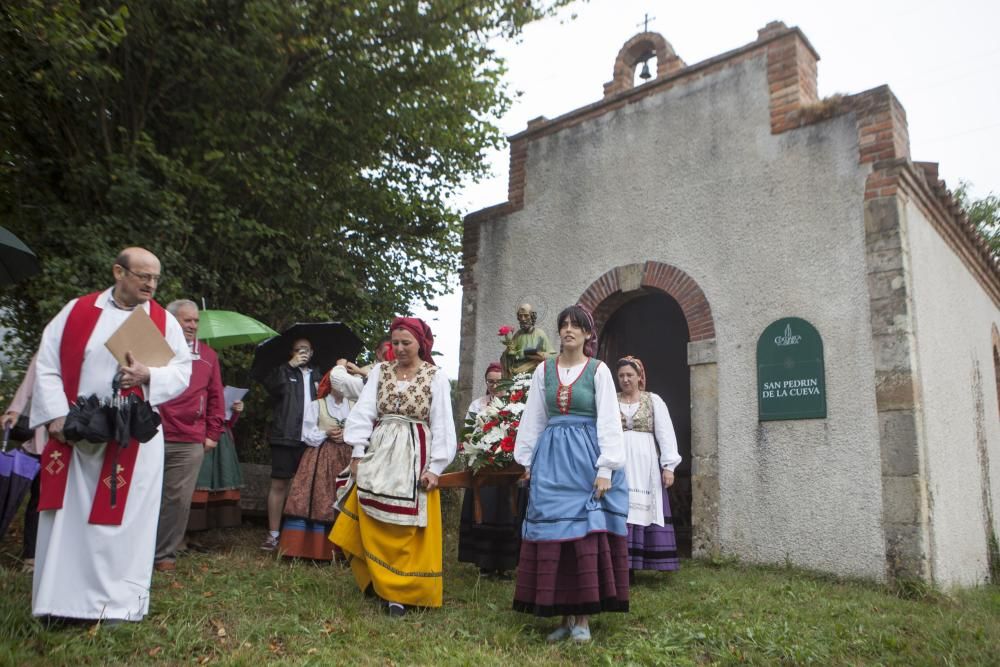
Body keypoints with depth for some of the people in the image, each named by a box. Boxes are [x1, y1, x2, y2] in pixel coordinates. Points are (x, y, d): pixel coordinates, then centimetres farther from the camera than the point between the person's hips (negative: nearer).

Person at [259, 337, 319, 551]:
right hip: (285, 437, -3)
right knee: (279, 484, 0)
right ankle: (273, 534, 7)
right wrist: (290, 365, -10)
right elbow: (271, 386, -12)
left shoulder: (317, 376, 17)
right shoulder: (284, 372, 8)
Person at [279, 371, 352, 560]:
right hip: (320, 458, -2)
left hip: (346, 459, 2)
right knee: (316, 501, -7)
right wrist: (326, 434, -14)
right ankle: (306, 548, -1)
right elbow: (308, 435, -1)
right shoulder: (316, 405, 3)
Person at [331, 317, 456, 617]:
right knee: (373, 525, 5)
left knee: (407, 528, -1)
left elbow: (442, 425, -2)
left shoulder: (436, 377, 1)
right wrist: (358, 452, -2)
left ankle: (401, 592, 10)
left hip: (415, 457, -3)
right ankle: (379, 583, 22)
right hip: (378, 454, 3)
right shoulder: (380, 371, 8)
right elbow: (364, 412, 5)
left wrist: (434, 467, -7)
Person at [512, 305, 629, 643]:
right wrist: (527, 461, 8)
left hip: (586, 457, -3)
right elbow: (532, 419, 12)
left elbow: (608, 421, -4)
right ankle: (566, 615, 12)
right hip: (551, 458, 3)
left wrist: (606, 468, -11)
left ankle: (583, 618, 7)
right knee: (552, 534, 1)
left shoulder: (598, 370, 1)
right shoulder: (544, 370, 10)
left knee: (586, 533, -3)